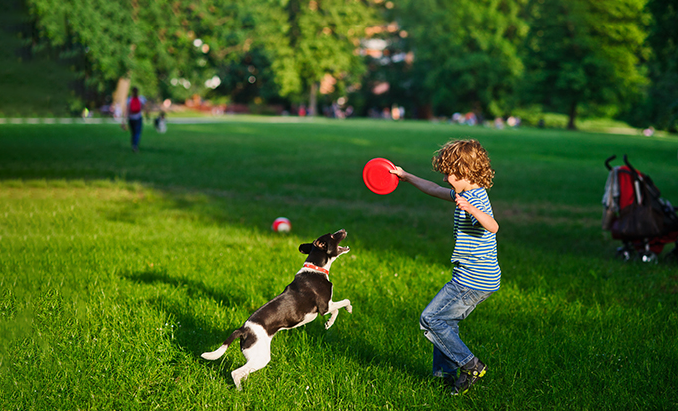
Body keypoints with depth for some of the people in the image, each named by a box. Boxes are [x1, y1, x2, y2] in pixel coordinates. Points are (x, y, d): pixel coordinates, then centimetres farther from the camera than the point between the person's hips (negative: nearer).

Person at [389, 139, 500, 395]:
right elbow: (435, 190, 27)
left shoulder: (475, 199, -20)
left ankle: (470, 365, -2)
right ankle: (445, 372, 25)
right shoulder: (466, 195, 12)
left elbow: (492, 226, -38)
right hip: (478, 279, 10)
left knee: (430, 320, -5)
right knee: (446, 321, 18)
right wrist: (406, 177, 34)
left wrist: (469, 209, -55)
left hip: (473, 281, -10)